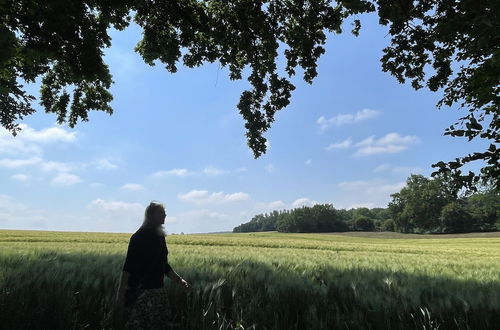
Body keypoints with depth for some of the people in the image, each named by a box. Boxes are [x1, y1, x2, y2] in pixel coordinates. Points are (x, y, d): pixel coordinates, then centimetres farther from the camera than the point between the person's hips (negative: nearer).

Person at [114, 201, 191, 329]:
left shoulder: (160, 237, 10)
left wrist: (179, 280, 14)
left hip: (157, 290, 8)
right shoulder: (140, 236, -12)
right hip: (139, 291, -8)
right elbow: (129, 265, -15)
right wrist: (121, 293, -19)